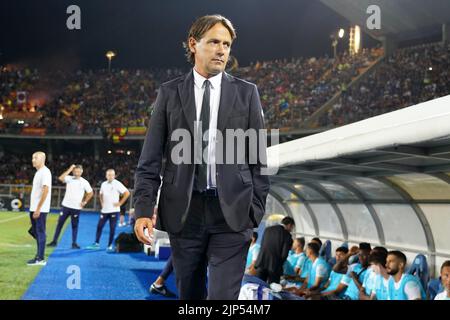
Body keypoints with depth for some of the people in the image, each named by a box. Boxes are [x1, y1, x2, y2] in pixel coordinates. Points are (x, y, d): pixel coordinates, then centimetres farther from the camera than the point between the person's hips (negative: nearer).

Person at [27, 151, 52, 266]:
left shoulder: (45, 172, -13)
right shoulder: (38, 172, 16)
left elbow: (45, 191, -20)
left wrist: (38, 209, -22)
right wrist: (33, 209, 17)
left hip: (40, 209, -9)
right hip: (34, 208, 9)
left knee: (40, 233, -6)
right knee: (36, 232, 12)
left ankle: (40, 259, -3)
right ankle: (39, 256, 19)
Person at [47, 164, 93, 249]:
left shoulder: (84, 182, -1)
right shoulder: (69, 178, 0)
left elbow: (90, 193, 9)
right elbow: (60, 178, -21)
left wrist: (84, 202, 2)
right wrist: (69, 169, -18)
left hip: (76, 208, -1)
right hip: (66, 205, 1)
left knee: (74, 225, 4)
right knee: (60, 223, 3)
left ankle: (74, 243, 10)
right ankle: (54, 241, 10)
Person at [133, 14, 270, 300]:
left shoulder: (246, 92, 5)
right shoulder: (169, 93, 5)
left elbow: (258, 157, 6)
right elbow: (150, 160, 3)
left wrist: (256, 211, 0)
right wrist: (144, 210, -6)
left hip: (232, 212, -1)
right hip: (183, 211, 1)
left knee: (225, 296, -6)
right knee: (189, 294, 13)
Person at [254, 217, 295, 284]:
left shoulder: (268, 229, 8)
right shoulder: (287, 235, -6)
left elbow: (261, 245, 10)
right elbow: (284, 254, -7)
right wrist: (279, 265, 9)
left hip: (262, 262, 4)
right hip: (275, 265, -4)